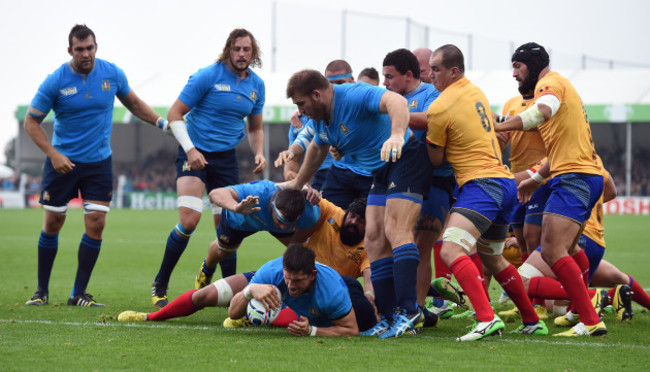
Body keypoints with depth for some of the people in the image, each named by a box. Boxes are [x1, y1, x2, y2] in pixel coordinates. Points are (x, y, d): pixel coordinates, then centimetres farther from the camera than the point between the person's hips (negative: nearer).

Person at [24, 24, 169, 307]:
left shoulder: (112, 74, -4)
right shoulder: (55, 82, -12)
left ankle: (79, 294, 1)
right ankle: (42, 290, 17)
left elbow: (133, 103, 15)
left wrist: (161, 122, 4)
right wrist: (53, 154, -16)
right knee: (52, 223, 2)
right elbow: (31, 122, -6)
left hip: (99, 162, 2)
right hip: (63, 162, -2)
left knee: (96, 224, -7)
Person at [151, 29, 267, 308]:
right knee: (189, 219, -19)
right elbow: (175, 114, -8)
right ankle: (160, 285, -4)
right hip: (195, 153, -5)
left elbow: (255, 128, 21)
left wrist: (259, 153, 1)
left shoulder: (256, 85, 7)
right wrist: (189, 149, -19)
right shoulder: (208, 76, -10)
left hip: (226, 157, 5)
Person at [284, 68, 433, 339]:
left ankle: (408, 311, -31)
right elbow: (317, 148, 30)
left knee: (396, 230, -24)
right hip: (381, 173, 10)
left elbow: (396, 101, -41)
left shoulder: (354, 96, -23)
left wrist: (397, 135, -60)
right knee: (374, 240, 0)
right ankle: (388, 317, 0)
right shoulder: (319, 118, 7)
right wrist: (297, 183, 40)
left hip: (406, 159, -10)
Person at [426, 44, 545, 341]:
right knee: (492, 258, 25)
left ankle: (487, 318, -38)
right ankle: (532, 321, 30)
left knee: (451, 251, -22)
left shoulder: (439, 109, -10)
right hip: (506, 182, 10)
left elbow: (435, 160, 1)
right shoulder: (475, 91, 15)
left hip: (481, 183, -10)